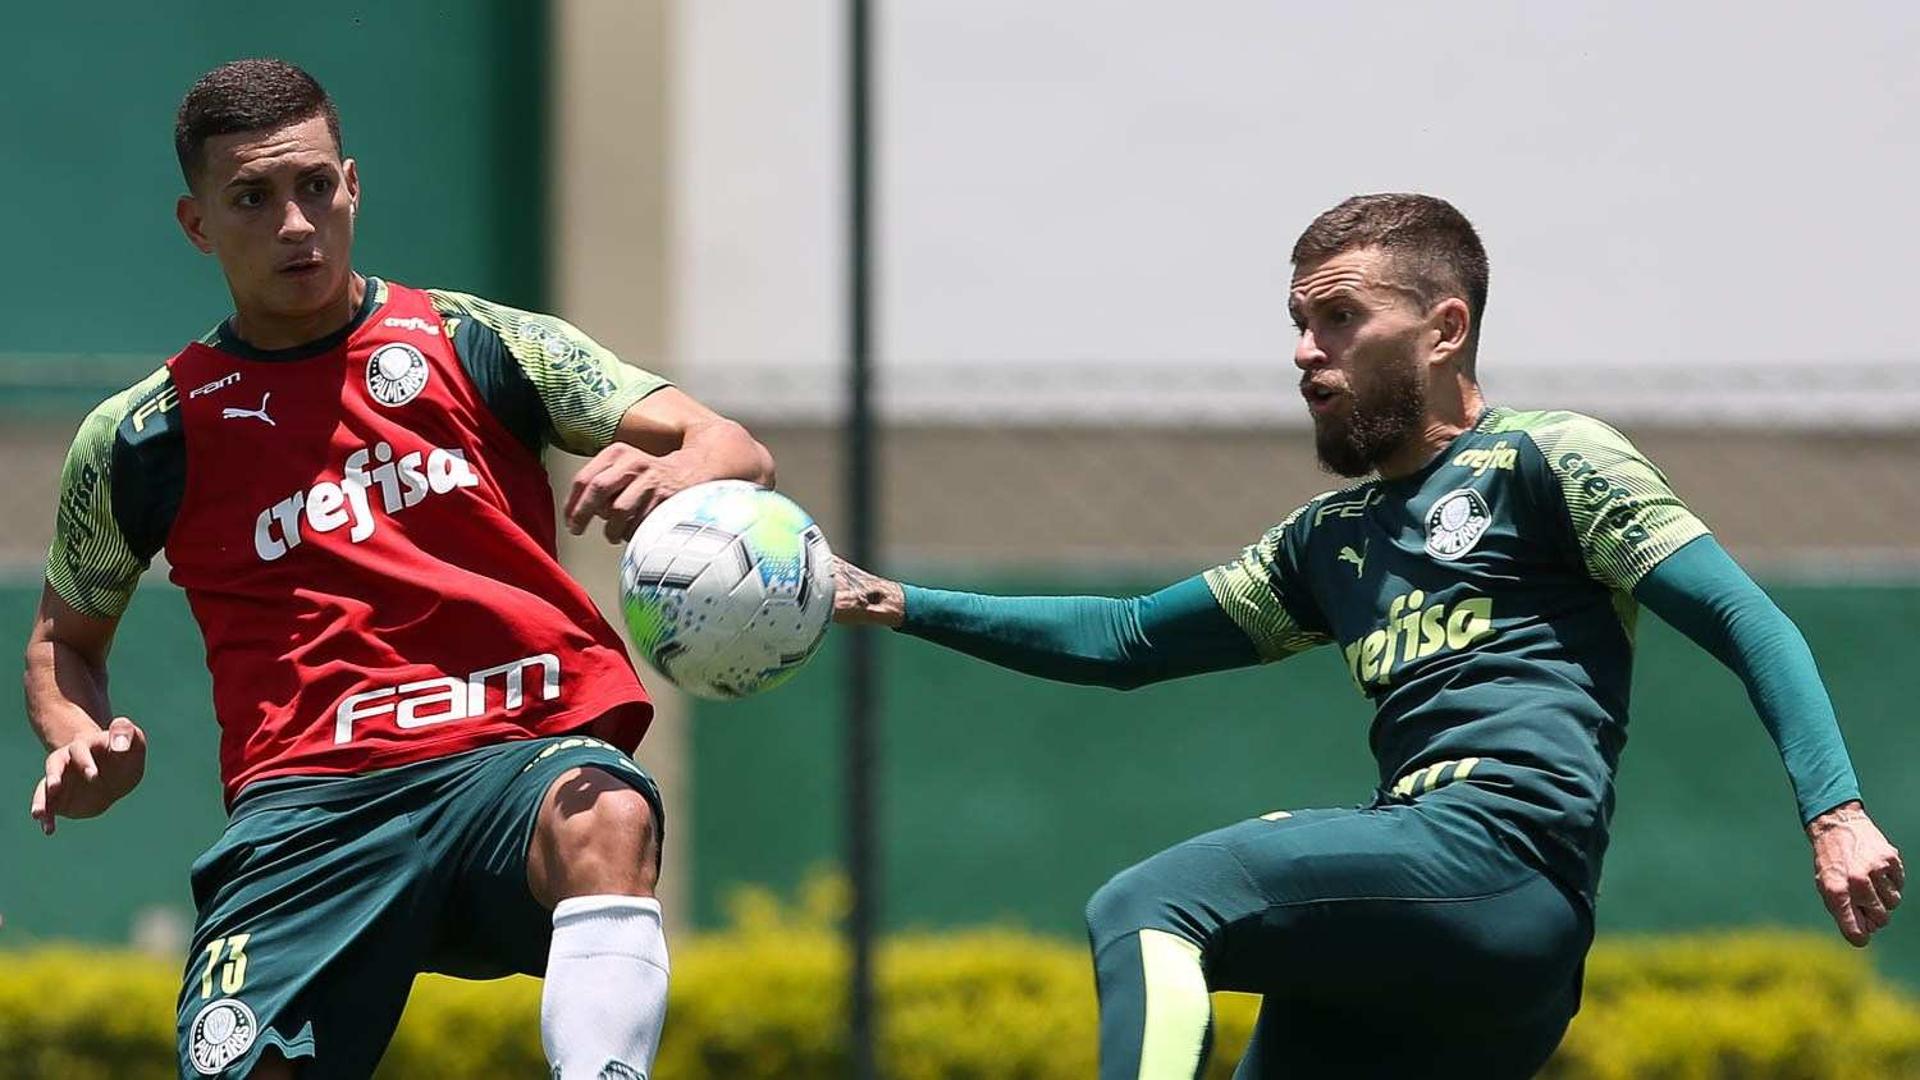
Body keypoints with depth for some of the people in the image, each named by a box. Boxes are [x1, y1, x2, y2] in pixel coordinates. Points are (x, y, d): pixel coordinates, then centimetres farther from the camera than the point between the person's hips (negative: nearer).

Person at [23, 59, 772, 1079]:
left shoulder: (477, 345, 11)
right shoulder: (142, 439, 14)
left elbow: (733, 451, 5)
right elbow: (64, 639, 30)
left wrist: (670, 473, -20)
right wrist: (81, 745, 7)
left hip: (522, 760, -1)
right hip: (307, 798, 1)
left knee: (606, 820, -37)